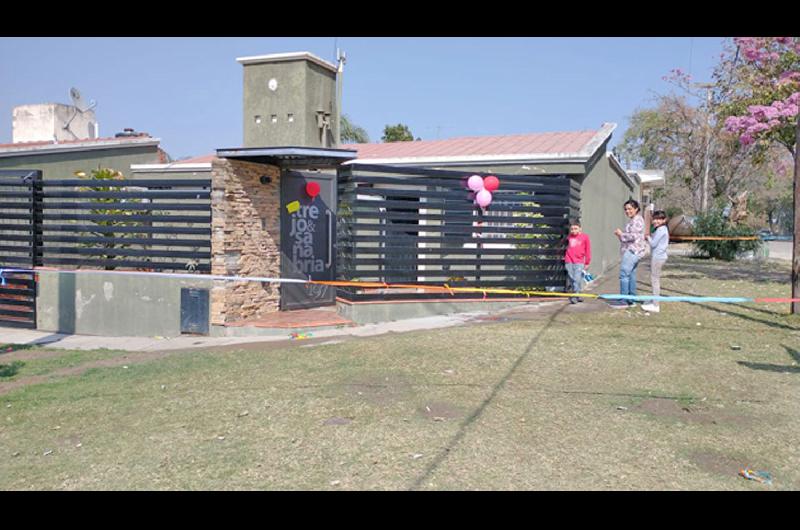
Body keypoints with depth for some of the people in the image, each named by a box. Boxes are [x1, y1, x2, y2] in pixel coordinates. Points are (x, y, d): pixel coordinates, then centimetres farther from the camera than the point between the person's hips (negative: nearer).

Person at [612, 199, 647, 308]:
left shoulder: (637, 220, -10)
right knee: (631, 274, 11)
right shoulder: (633, 220, 22)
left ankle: (624, 301, -14)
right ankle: (632, 299, 14)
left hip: (632, 251, -11)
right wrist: (620, 235, 12)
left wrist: (621, 234, -8)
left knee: (624, 274, -13)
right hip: (632, 251, 11)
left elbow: (633, 236, -21)